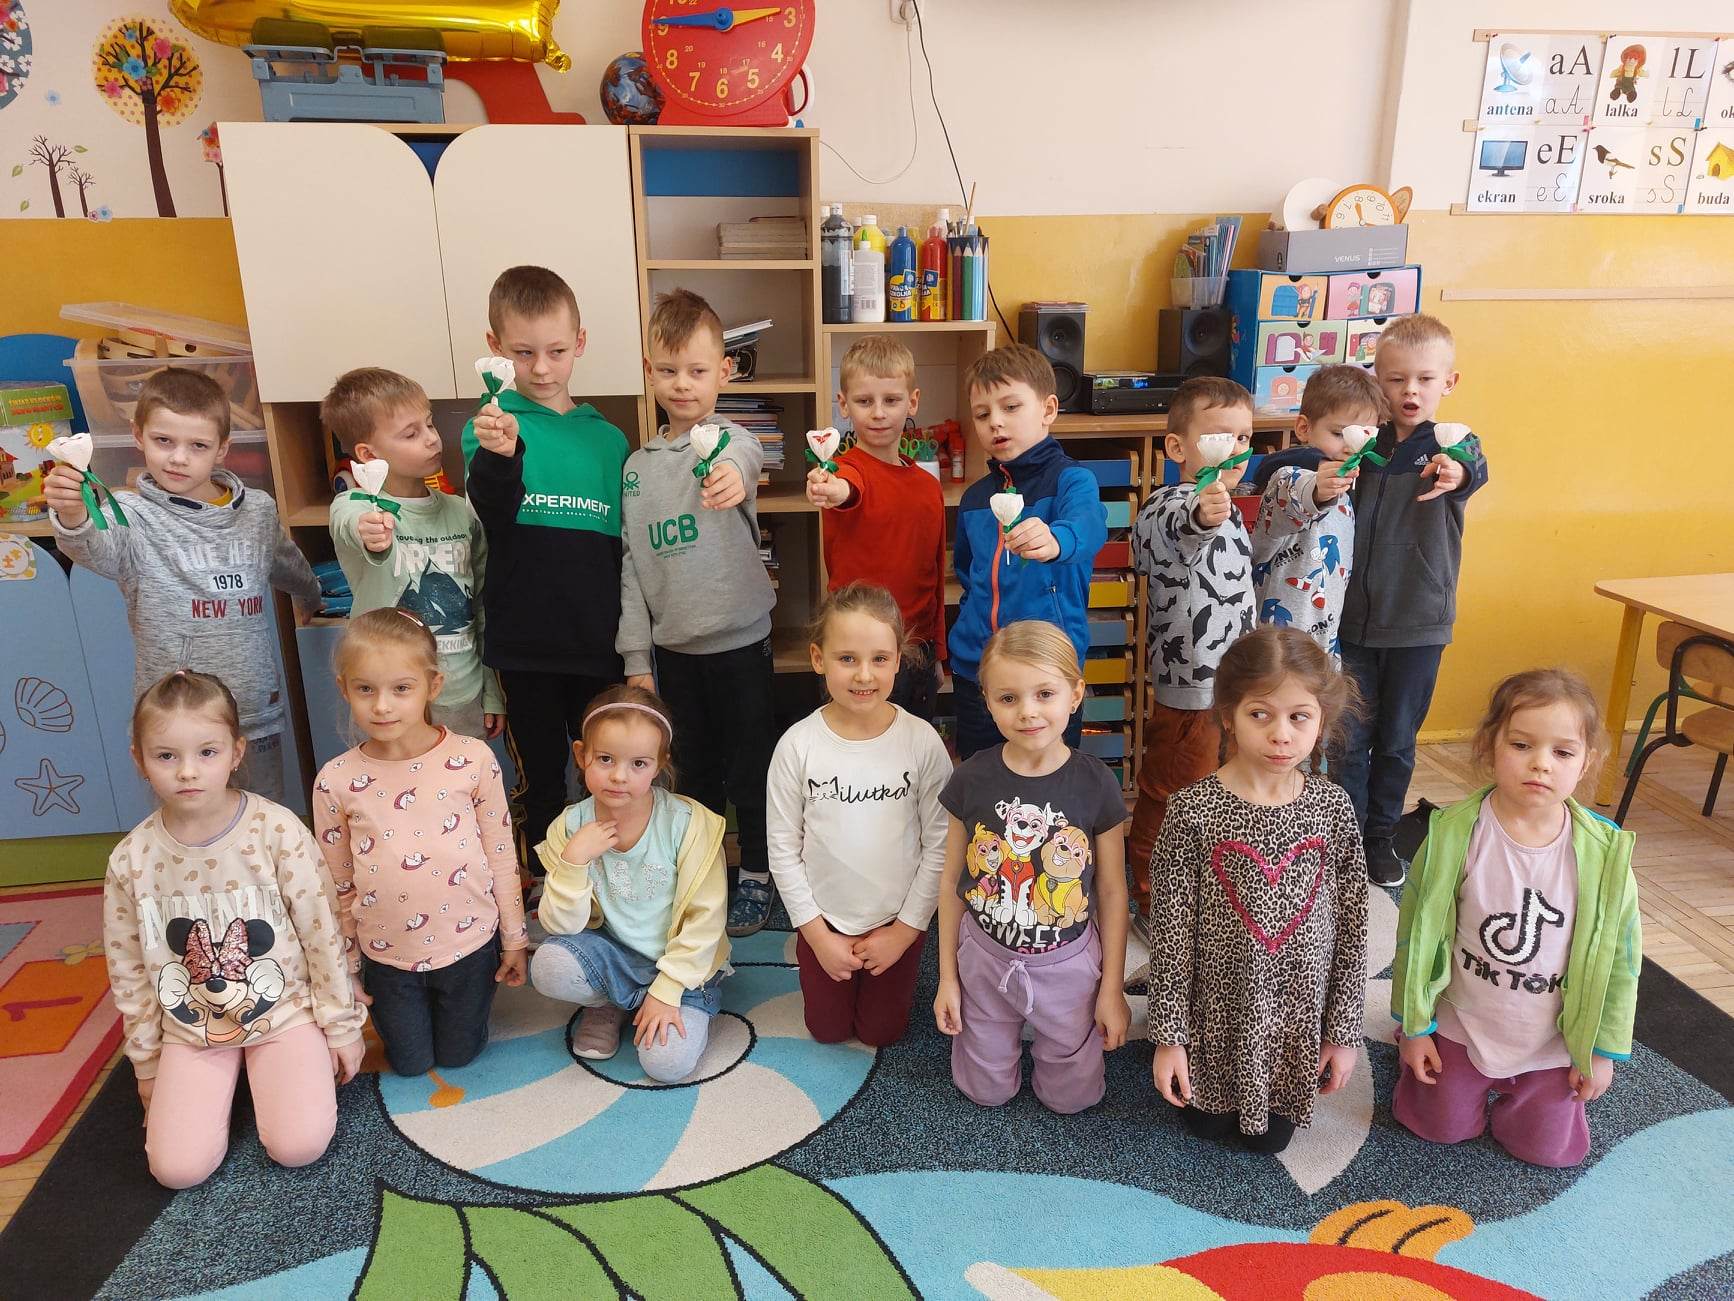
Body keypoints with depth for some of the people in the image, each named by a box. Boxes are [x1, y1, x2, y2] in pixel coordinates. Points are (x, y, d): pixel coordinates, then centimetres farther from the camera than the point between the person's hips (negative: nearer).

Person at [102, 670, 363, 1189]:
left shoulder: (277, 831, -17)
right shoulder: (131, 861, -9)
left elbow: (323, 934, -9)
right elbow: (129, 972, 4)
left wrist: (342, 1027, -4)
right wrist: (147, 1063, 11)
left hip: (284, 1010, -2)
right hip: (191, 1030, 2)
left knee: (299, 1146, -15)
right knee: (178, 1168, -11)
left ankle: (265, 1073, 14)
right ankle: (226, 1079, 17)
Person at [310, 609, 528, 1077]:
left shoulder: (473, 758, -17)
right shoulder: (335, 781, -13)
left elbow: (501, 854, -7)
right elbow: (338, 884, 0)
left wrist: (514, 937, 0)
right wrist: (347, 964, 7)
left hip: (469, 941, -1)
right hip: (386, 955, 1)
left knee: (458, 1055, 17)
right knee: (411, 1064, 19)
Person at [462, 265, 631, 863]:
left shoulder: (607, 438, 6)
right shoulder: (492, 425, -2)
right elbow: (492, 511, -20)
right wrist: (499, 456, -42)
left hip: (599, 640, 2)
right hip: (525, 641, -2)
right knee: (539, 780, 12)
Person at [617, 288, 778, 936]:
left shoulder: (735, 443, -9)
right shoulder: (636, 465, 4)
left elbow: (741, 466, -37)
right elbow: (631, 567, 6)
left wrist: (731, 479, -61)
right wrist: (636, 658, 3)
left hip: (739, 639, -3)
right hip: (672, 645, 4)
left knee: (751, 762, 8)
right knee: (693, 765, 17)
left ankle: (757, 874, 27)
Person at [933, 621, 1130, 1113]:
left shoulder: (1096, 784, -16)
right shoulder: (971, 780, -14)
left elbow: (1112, 892, -6)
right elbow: (953, 882, -3)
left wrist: (1112, 989, -2)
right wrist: (946, 976, 2)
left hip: (1068, 962, 0)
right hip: (986, 958, 1)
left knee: (1071, 1095, 16)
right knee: (988, 1091, 17)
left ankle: (1060, 1039, 43)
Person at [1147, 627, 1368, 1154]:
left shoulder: (1332, 807, -12)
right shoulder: (1193, 810, -20)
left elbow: (1352, 926, -4)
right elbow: (1170, 930, -14)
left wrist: (1344, 1031, -1)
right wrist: (1168, 1036, -10)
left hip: (1299, 1013, 2)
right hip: (1218, 1013, -2)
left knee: (1271, 1137, 19)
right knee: (1209, 1126, 17)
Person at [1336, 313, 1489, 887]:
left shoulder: (1452, 446, -6)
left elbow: (1474, 469, -31)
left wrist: (1457, 473, -55)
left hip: (1418, 624, -1)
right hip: (1355, 618, 1)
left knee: (1397, 740, 12)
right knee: (1349, 738, 6)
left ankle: (1381, 836, 30)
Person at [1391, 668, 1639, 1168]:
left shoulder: (1603, 851, -18)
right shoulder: (1455, 832, -21)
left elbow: (1620, 955, -5)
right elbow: (1417, 931, -11)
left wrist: (1602, 1050, 0)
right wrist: (1414, 1027, -5)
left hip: (1551, 1038, 1)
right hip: (1461, 1024, -1)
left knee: (1549, 1148, 12)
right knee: (1443, 1127, 12)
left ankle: (1523, 1086, 40)